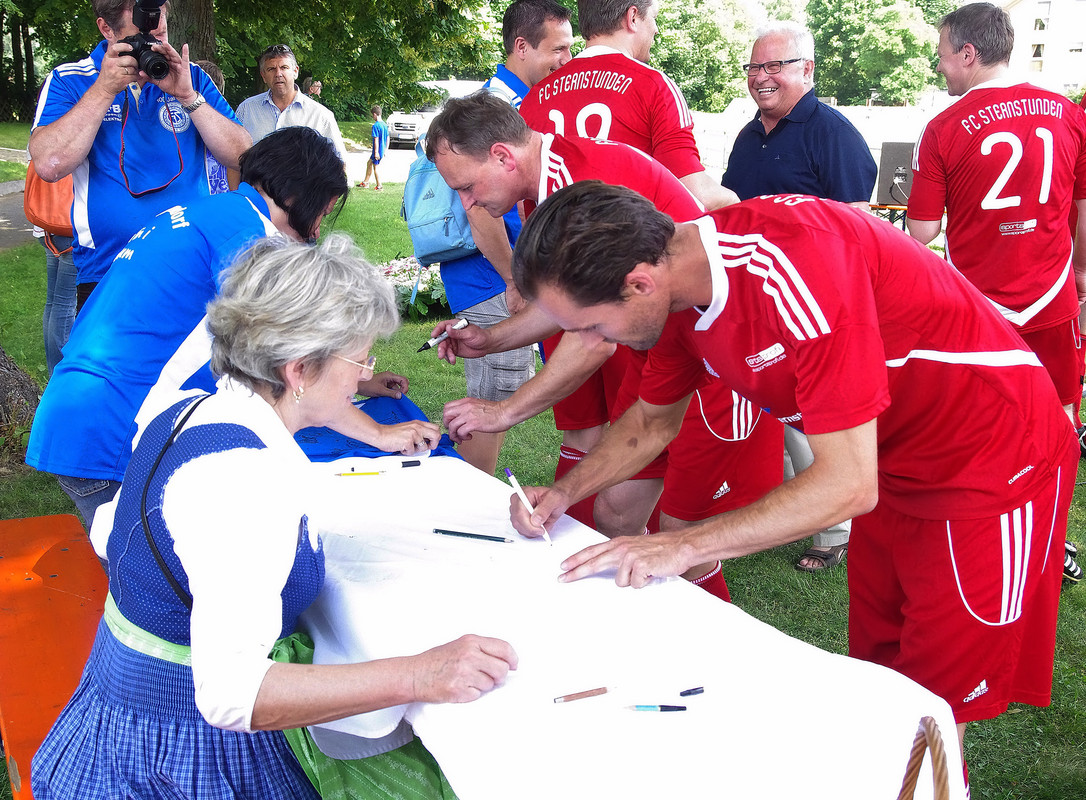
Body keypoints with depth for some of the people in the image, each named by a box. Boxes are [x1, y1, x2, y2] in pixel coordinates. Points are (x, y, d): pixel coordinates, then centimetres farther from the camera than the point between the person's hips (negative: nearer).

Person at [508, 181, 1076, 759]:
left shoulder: (793, 261, -36)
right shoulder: (675, 284, -9)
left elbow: (848, 483, -33)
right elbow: (653, 419, 11)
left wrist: (684, 547, -29)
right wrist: (564, 492, -3)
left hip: (991, 467, -7)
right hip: (895, 470, 8)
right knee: (877, 671, 16)